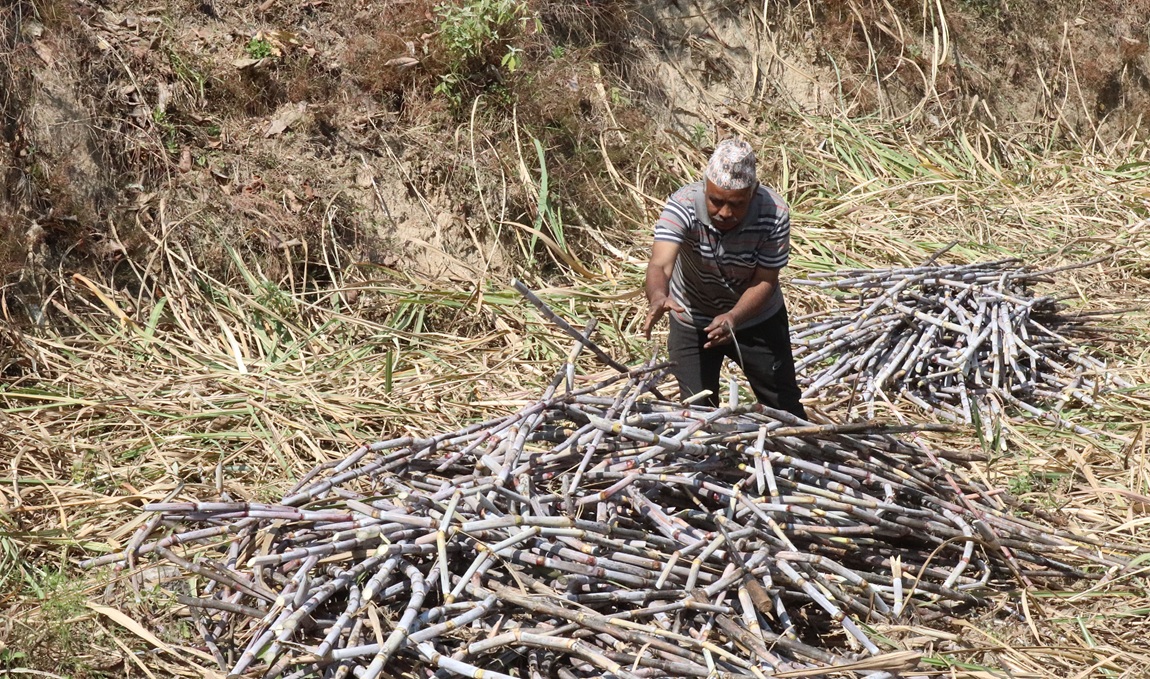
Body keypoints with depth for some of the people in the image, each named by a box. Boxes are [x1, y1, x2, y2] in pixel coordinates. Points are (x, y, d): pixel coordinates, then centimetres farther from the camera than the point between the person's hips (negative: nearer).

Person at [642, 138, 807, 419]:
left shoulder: (774, 214, -29)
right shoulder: (682, 206, -31)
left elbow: (765, 281, -23)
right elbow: (660, 264, -45)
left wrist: (733, 317, -41)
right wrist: (658, 296, -67)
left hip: (757, 318, 1)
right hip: (692, 322, -1)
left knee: (784, 405, 13)